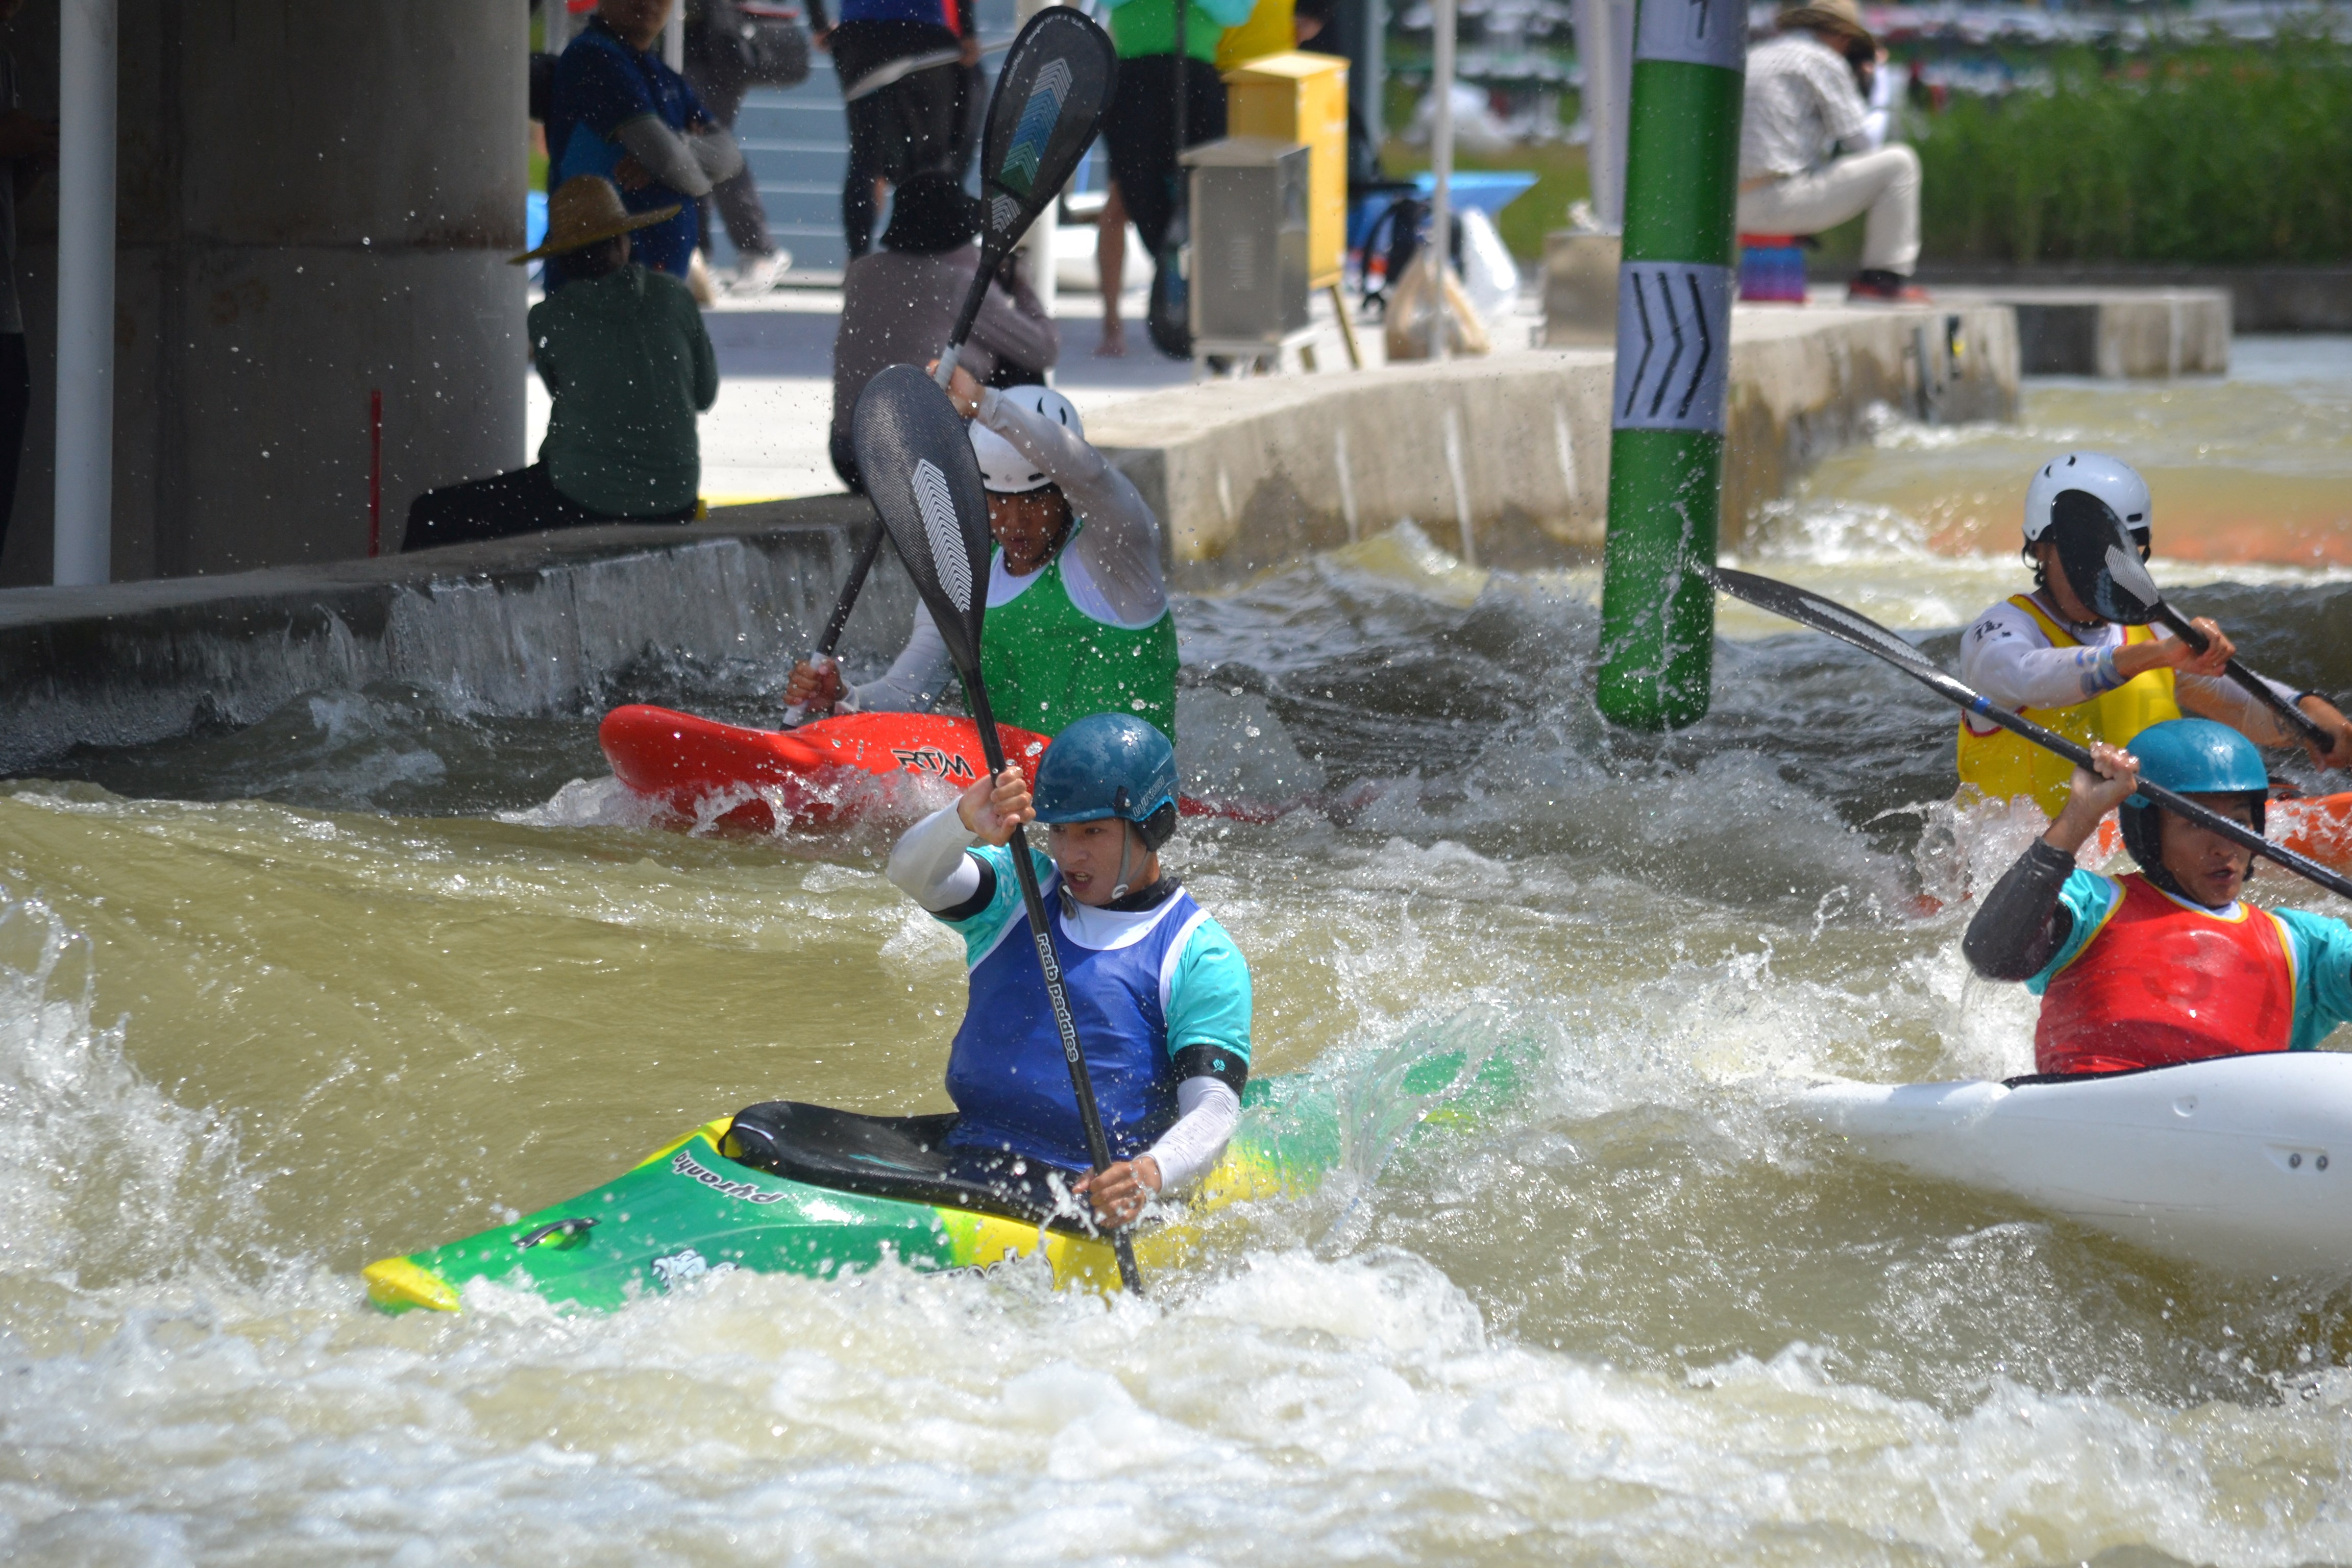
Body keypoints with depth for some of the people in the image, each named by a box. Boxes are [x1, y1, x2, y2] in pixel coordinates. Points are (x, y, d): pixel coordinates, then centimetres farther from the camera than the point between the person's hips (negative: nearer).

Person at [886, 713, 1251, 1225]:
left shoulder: (1203, 958, 3)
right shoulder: (1019, 890, 15)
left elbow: (1213, 1111, -7)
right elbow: (912, 871, -4)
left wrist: (1152, 1173, -30)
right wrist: (966, 822, -27)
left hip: (1090, 1190, -4)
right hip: (963, 1162, 4)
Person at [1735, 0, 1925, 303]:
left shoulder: (1755, 57, 22)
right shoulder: (1826, 62, -2)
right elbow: (1860, 142, -3)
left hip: (1734, 208, 8)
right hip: (1782, 199, -8)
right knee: (1899, 163, 0)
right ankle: (1882, 277, -2)